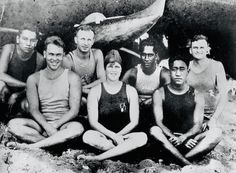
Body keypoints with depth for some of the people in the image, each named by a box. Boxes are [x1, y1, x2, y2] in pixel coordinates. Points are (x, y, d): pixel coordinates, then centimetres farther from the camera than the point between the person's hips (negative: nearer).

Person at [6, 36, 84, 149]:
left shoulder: (72, 78, 0)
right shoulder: (34, 79, 6)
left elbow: (74, 110, -6)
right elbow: (33, 109, -2)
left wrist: (54, 125, -18)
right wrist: (47, 127, -20)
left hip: (63, 124, -2)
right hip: (41, 123, 2)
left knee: (78, 128, -36)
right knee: (13, 124, -23)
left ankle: (30, 146, -32)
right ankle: (56, 142, -25)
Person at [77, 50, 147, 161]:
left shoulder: (130, 91, 6)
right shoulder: (95, 91, 3)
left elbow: (134, 121, 1)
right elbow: (93, 122, -4)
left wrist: (118, 136, -12)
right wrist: (112, 135, -16)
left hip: (124, 135, 2)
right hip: (102, 136, -1)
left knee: (142, 137, -29)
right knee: (88, 136, -32)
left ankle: (98, 158, -31)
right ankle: (124, 148, -18)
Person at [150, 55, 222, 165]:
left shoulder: (197, 96, 6)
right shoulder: (160, 93, 2)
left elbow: (197, 124, -1)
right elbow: (159, 122, -6)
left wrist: (184, 137, -23)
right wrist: (173, 137, -25)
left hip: (189, 139, 2)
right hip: (169, 141, -2)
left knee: (216, 133, -24)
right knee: (154, 130, -33)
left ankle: (176, 159, -29)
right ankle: (187, 164, -32)